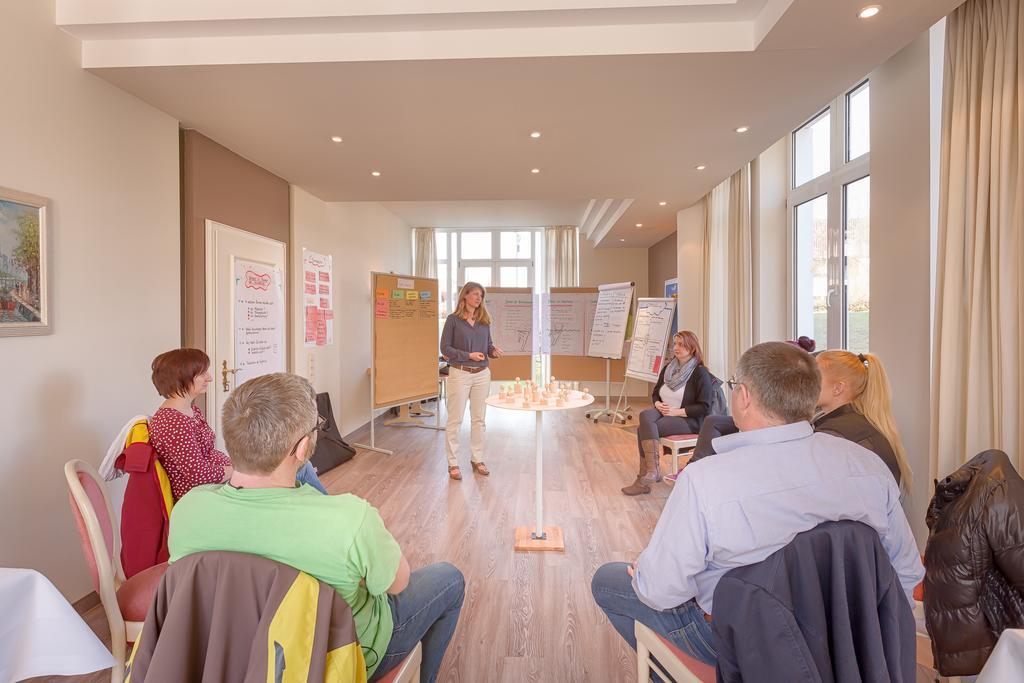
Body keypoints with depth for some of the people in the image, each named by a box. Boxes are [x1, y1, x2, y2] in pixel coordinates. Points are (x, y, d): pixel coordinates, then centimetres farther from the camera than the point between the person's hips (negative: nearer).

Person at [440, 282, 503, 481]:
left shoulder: (484, 320, 8)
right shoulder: (453, 319, -6)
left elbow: (488, 344, 13)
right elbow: (445, 348, -8)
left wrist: (494, 351, -9)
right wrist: (468, 355, -18)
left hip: (482, 374, 5)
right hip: (460, 374, -5)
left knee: (479, 419, 11)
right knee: (455, 419, 2)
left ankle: (477, 459, 24)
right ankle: (453, 463, 13)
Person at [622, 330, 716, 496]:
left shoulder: (701, 373, -8)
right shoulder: (668, 368, 12)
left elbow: (704, 407, -12)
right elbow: (655, 393, 20)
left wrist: (677, 411, -19)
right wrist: (658, 404, -3)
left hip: (689, 420, -6)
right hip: (664, 413, 6)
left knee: (644, 429, -28)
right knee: (645, 415, -28)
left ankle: (647, 474, -21)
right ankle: (652, 471, -29)